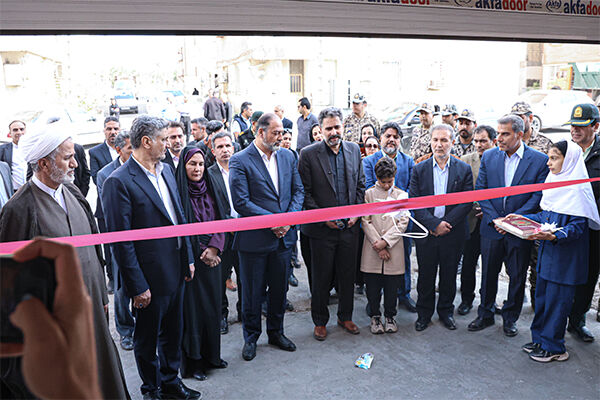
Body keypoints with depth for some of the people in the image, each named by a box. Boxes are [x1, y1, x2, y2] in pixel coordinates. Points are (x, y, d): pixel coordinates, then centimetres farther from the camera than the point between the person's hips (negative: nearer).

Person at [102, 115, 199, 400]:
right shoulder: (119, 182, -18)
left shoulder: (166, 171, 6)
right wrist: (136, 287, -17)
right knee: (147, 339, 15)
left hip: (176, 271, 7)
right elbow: (121, 241, -18)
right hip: (150, 279, -7)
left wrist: (188, 258, 12)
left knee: (173, 333, 22)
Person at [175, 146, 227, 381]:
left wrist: (214, 248, -9)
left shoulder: (208, 190, 7)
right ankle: (193, 361, 17)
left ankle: (211, 355, 29)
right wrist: (197, 255, -11)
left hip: (211, 256, 5)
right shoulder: (177, 191, -10)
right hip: (188, 259, -5)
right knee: (192, 307, 3)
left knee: (212, 304, 13)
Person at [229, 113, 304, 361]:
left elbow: (298, 191, 8)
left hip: (283, 237, 5)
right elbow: (241, 202, -16)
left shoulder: (287, 157, 6)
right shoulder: (240, 161, -11)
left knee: (279, 288, 17)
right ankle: (251, 338, 29)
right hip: (254, 238, -5)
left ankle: (276, 332, 36)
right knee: (253, 292, 9)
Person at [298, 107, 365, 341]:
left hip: (349, 226, 4)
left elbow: (360, 185, 12)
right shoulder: (308, 154, -9)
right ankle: (320, 321, 27)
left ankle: (345, 316, 34)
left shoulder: (354, 150, 5)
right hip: (322, 228, -3)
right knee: (321, 278, 9)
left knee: (348, 275, 14)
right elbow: (304, 192, -8)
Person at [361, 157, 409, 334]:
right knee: (372, 285, 5)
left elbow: (403, 222, -1)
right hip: (372, 250, 0)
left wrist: (385, 241, -12)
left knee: (392, 285, 6)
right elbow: (366, 221, -1)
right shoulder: (369, 194, 5)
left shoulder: (402, 195, 8)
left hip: (394, 248, 1)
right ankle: (375, 316, 21)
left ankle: (390, 316, 23)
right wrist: (377, 244, -10)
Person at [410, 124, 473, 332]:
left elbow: (467, 202, -5)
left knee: (449, 275, 13)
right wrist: (434, 224, -15)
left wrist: (446, 223, -14)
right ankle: (424, 313, 25)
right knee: (425, 276, 9)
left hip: (453, 234, 0)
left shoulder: (464, 169, 1)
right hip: (426, 233, 0)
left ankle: (446, 311, 31)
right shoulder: (419, 169, 1)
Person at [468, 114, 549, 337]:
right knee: (488, 274, 12)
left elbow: (539, 195, -8)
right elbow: (480, 191, 2)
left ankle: (510, 318, 29)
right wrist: (493, 218, -9)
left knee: (517, 277, 10)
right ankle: (485, 315, 29)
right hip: (491, 227, 2)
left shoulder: (540, 160, -6)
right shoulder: (489, 157, 2)